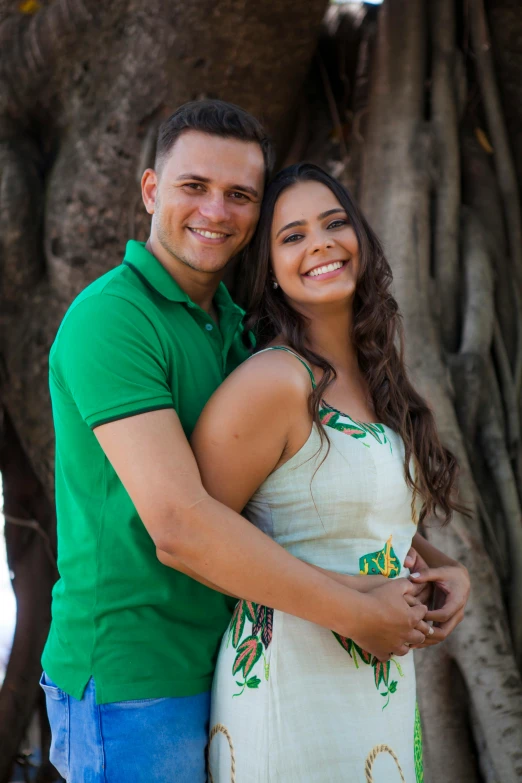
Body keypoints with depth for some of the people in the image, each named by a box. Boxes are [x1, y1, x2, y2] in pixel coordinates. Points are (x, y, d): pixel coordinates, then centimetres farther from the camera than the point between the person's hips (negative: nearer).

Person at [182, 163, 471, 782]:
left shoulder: (372, 378, 8)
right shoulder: (274, 381, -17)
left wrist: (450, 570, -1)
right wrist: (348, 596, -19)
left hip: (385, 684, 8)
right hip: (291, 683, -8)